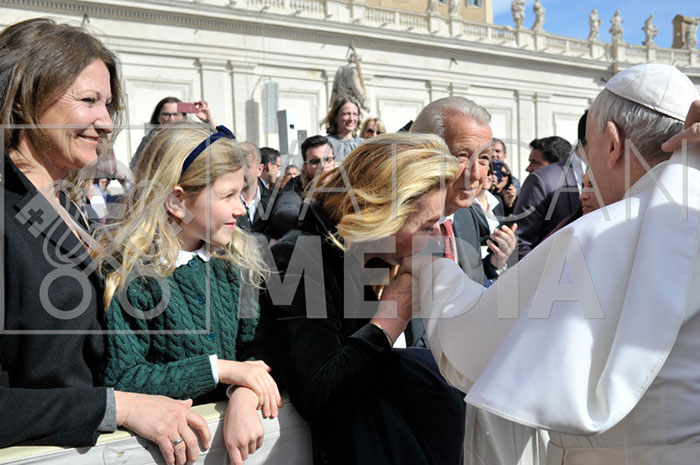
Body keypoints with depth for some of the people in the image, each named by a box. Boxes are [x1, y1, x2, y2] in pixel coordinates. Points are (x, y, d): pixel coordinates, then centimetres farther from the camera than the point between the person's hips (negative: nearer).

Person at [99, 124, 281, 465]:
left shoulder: (232, 258, 4)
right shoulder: (128, 272, -9)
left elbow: (256, 345, 0)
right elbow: (119, 379, -12)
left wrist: (245, 396, -19)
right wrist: (218, 369, -16)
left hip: (227, 419, 3)